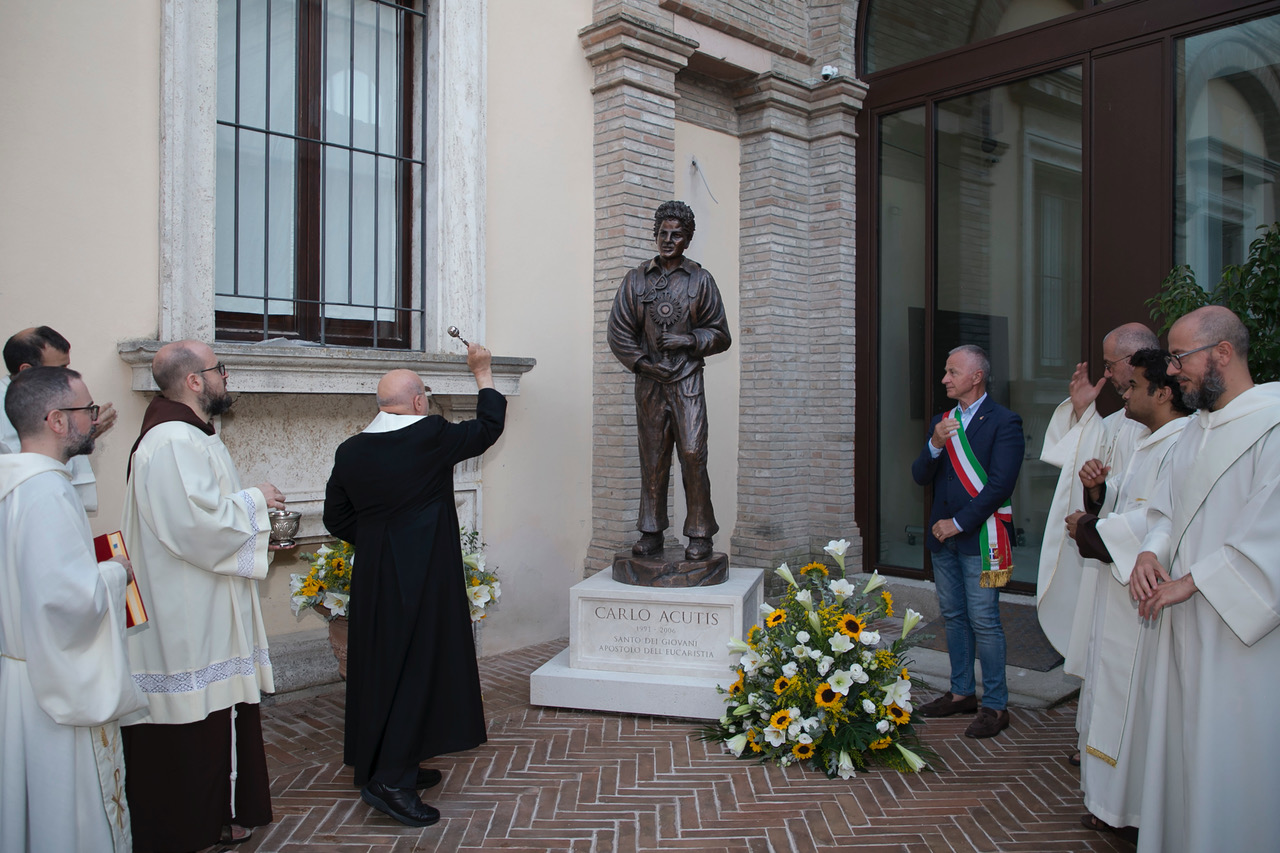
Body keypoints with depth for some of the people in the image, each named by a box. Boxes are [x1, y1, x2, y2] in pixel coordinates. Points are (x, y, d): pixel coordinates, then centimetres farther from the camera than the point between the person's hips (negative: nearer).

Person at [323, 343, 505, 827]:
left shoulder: (351, 451, 2)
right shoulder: (431, 437, -13)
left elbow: (336, 518, 9)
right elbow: (488, 428, 2)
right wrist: (482, 373, 13)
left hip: (372, 577, 7)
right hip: (424, 574, -7)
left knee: (379, 666, 15)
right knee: (417, 666, 0)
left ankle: (389, 766, 30)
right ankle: (390, 779, 1)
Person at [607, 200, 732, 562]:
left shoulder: (700, 280, 7)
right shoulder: (636, 279, 11)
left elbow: (720, 335, 7)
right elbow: (618, 331, 8)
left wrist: (688, 341, -9)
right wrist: (642, 362, -3)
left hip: (687, 382, -2)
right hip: (649, 382, 2)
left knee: (693, 455, -8)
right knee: (652, 459, 6)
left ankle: (700, 535, 1)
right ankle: (651, 532, 15)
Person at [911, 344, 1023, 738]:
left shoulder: (1003, 422, -8)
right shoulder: (941, 421, 13)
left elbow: (1000, 484, -15)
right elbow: (920, 476, 8)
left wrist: (958, 523, -14)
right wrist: (935, 445, -12)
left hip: (980, 538, -7)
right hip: (943, 535, 7)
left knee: (983, 621, -4)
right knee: (954, 616, 14)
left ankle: (995, 705, 8)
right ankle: (962, 692, 26)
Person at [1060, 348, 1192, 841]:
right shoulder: (1148, 443, 15)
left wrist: (1089, 528, -15)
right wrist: (1098, 487, 0)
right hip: (1120, 589, 10)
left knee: (1132, 697, 1)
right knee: (1113, 694, 16)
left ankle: (1135, 812, 16)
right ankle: (1113, 803, 28)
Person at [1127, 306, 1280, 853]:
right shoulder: (1194, 431, 14)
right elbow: (1167, 508, 17)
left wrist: (1190, 582, -18)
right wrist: (1150, 552, -3)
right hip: (1183, 624, 8)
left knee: (1231, 761, 2)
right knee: (1180, 749, 14)